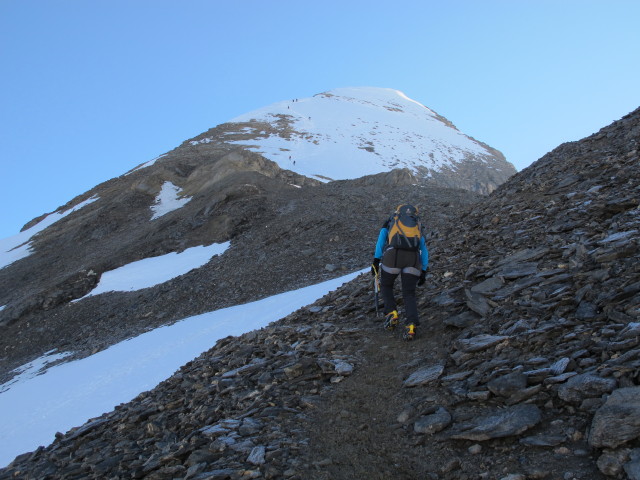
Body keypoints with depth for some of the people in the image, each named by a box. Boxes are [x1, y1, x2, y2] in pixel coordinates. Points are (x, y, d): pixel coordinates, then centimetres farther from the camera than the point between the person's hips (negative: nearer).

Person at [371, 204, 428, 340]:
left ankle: (391, 313, 3)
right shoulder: (418, 227, 33)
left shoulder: (389, 223, 28)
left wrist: (376, 261, 6)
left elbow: (381, 241, 12)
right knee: (409, 294, 8)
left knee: (386, 286, 22)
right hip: (413, 258, 2)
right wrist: (423, 271, 20)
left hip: (393, 256, -2)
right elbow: (424, 251, 23)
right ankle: (411, 325, -12)